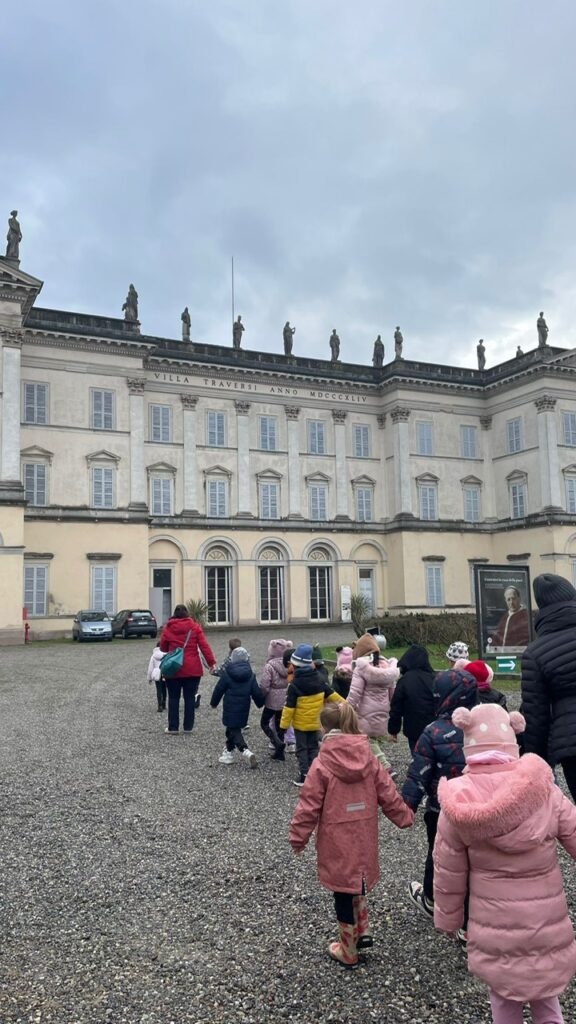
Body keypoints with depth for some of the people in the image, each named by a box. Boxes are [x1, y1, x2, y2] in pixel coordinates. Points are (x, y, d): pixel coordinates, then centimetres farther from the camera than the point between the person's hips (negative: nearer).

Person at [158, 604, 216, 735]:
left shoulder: (168, 628, 0)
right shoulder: (195, 627, -1)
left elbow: (162, 648, 9)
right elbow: (204, 646, -7)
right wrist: (211, 662, -5)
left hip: (173, 669, 0)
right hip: (193, 669, 0)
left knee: (173, 698, 9)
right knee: (190, 697, 9)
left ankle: (173, 727, 10)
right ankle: (188, 727, 11)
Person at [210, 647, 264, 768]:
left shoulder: (226, 674, -11)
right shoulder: (250, 675, -1)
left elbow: (218, 690, -4)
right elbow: (256, 693, 3)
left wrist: (213, 703, 12)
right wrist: (260, 703, 21)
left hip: (230, 709, -4)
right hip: (243, 709, 4)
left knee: (234, 731, -1)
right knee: (233, 729, 21)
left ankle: (246, 752, -19)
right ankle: (229, 751, 31)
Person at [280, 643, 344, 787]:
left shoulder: (294, 684, -18)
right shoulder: (319, 679, -4)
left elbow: (289, 707, -17)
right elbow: (331, 694, 3)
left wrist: (284, 724, -10)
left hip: (300, 723, -4)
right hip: (315, 722, 4)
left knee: (302, 749, 8)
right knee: (313, 747, 17)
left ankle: (304, 775, 6)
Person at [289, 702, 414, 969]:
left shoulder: (322, 766, -18)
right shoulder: (369, 760, -5)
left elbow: (309, 806, -14)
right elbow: (389, 795, 3)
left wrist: (298, 836, -1)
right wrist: (405, 817, 19)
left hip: (336, 844, -4)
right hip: (363, 841, 4)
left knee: (343, 894, 10)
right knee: (357, 886, 28)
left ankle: (348, 953, 24)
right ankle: (361, 932, 29)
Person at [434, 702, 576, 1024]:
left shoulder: (460, 802, -15)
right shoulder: (544, 790, -15)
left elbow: (448, 871, -6)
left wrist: (447, 918, 11)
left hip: (495, 928, -1)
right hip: (548, 923, 1)